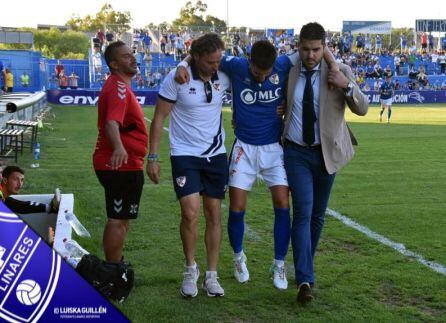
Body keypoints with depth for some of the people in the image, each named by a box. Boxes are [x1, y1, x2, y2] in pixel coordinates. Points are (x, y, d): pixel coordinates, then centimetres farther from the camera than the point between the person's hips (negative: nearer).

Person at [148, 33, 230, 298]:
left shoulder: (224, 75, -4)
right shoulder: (177, 78, -13)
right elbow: (159, 118, -7)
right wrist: (153, 158, -9)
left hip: (216, 154, 4)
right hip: (185, 154, -4)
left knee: (214, 214, 6)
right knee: (190, 213, -16)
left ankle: (212, 276, 17)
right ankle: (191, 269, 8)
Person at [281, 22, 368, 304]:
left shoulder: (339, 71, -3)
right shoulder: (289, 72, 0)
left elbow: (362, 109, -6)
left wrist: (347, 85, -23)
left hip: (326, 153, 1)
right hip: (296, 153, -1)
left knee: (318, 215, 12)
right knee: (303, 213, -13)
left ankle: (305, 267, 31)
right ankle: (305, 280, -16)